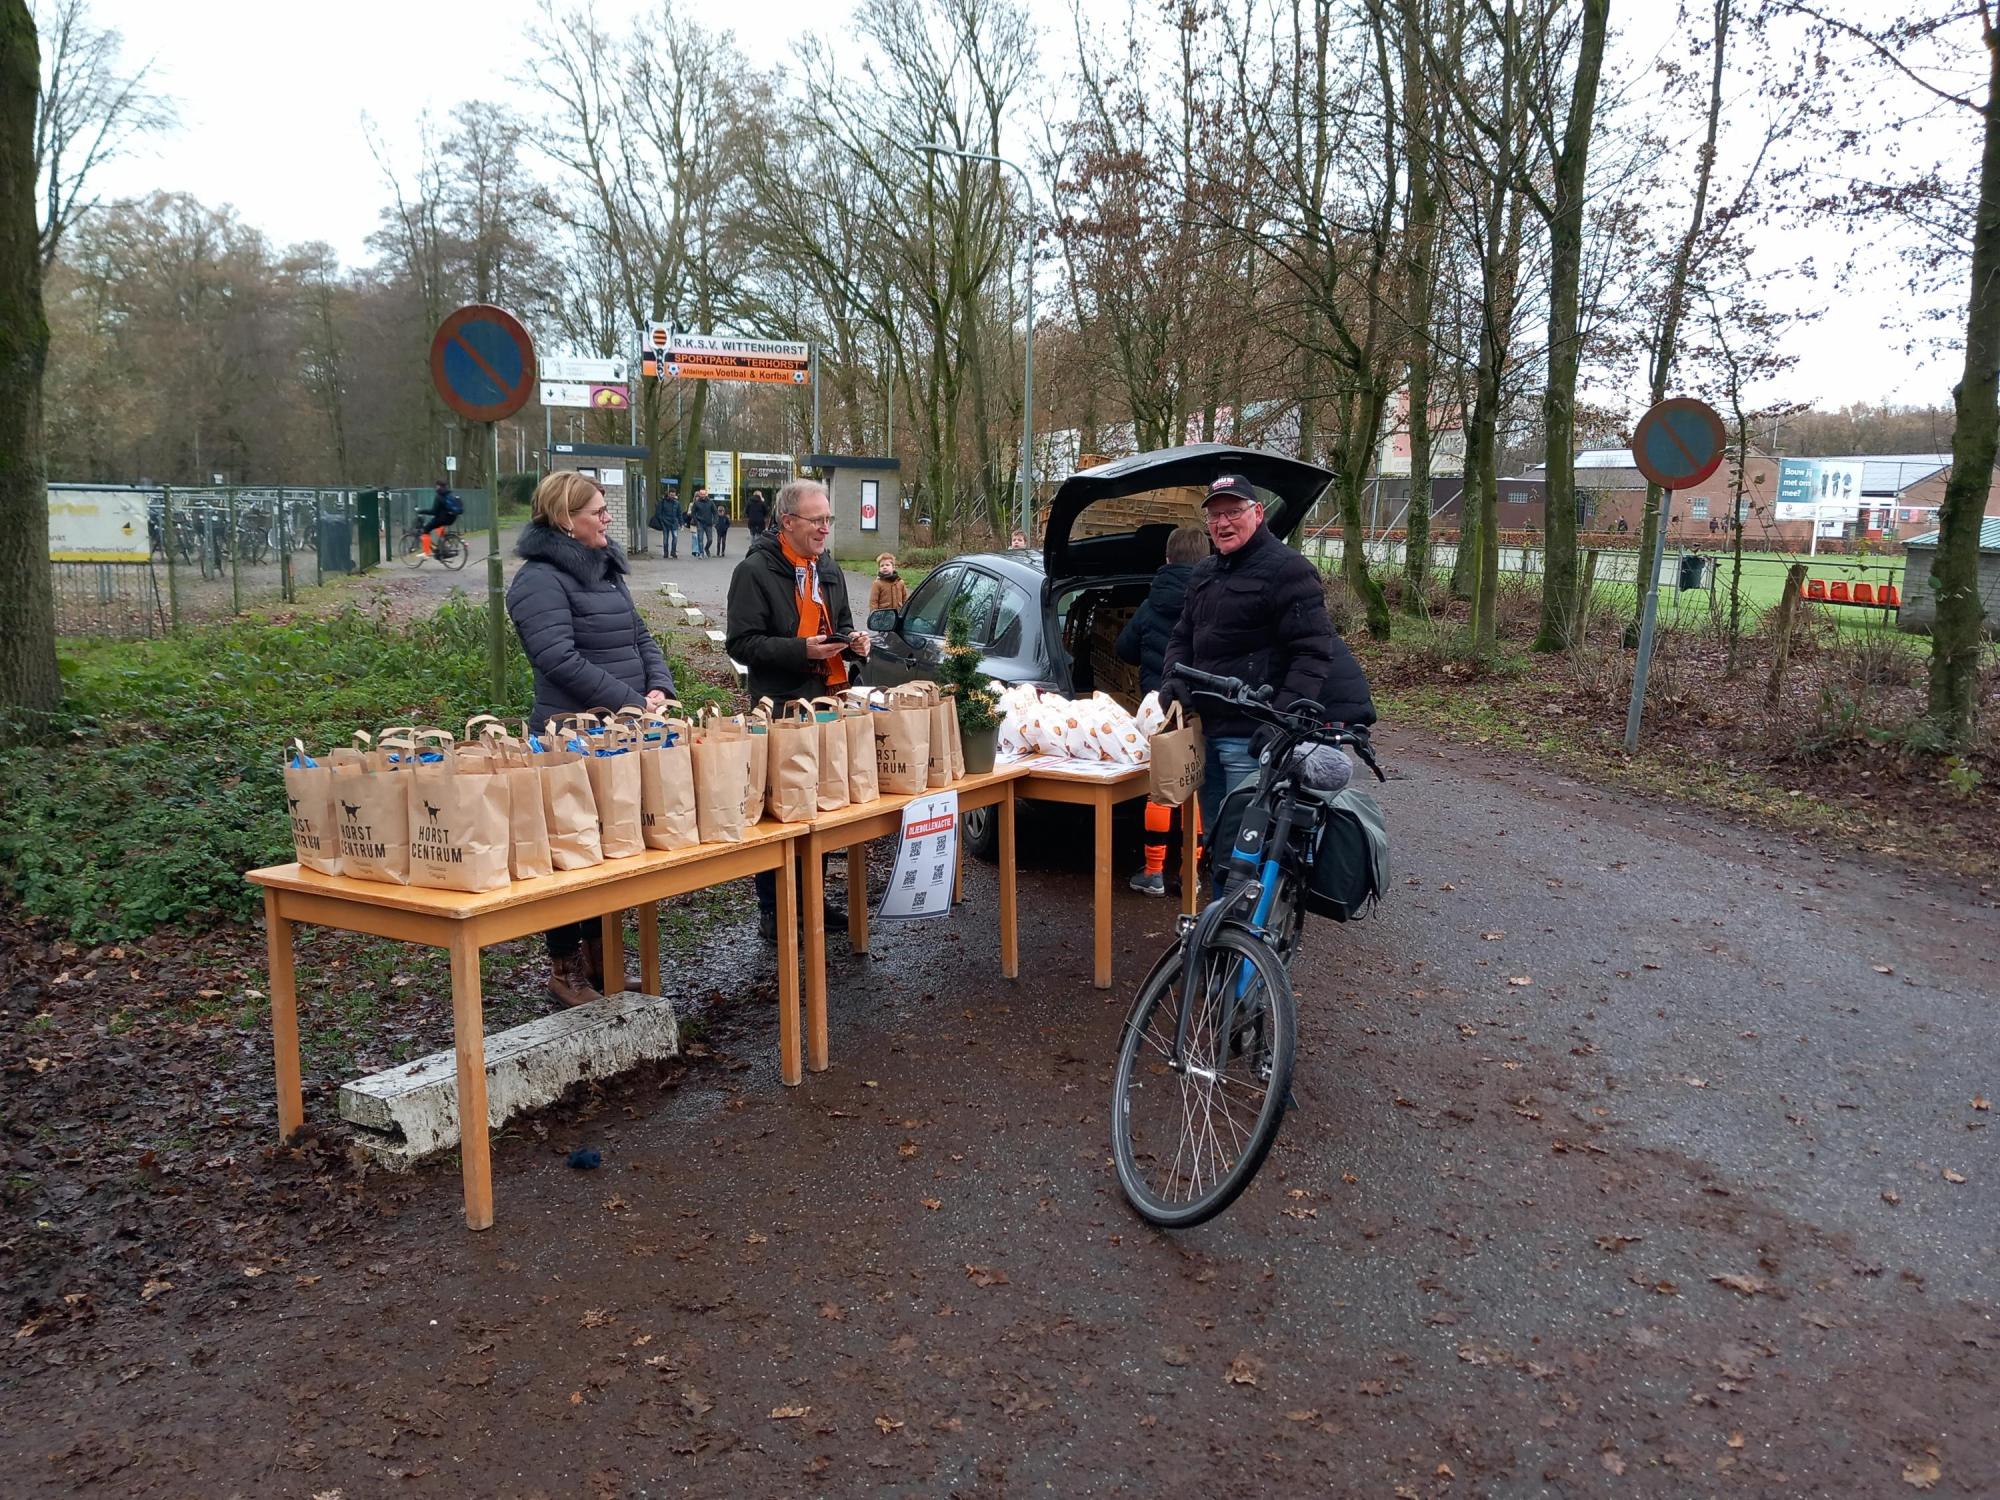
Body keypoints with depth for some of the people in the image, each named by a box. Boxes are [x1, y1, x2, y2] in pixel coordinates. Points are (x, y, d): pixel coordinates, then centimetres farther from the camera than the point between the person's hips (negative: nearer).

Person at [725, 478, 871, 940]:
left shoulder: (828, 569, 13)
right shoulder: (755, 571, -10)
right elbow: (740, 643, -14)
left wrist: (853, 642, 3)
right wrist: (802, 650, -23)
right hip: (780, 708, -7)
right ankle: (772, 911, 9)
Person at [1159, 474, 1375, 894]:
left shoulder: (1287, 570, -9)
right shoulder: (1204, 573, 18)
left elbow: (1314, 652, -14)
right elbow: (1182, 637, 26)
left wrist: (1286, 715, -24)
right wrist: (1174, 678, 5)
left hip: (1253, 738, -9)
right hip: (1209, 730, 9)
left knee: (1242, 847, -11)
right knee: (1215, 840, 17)